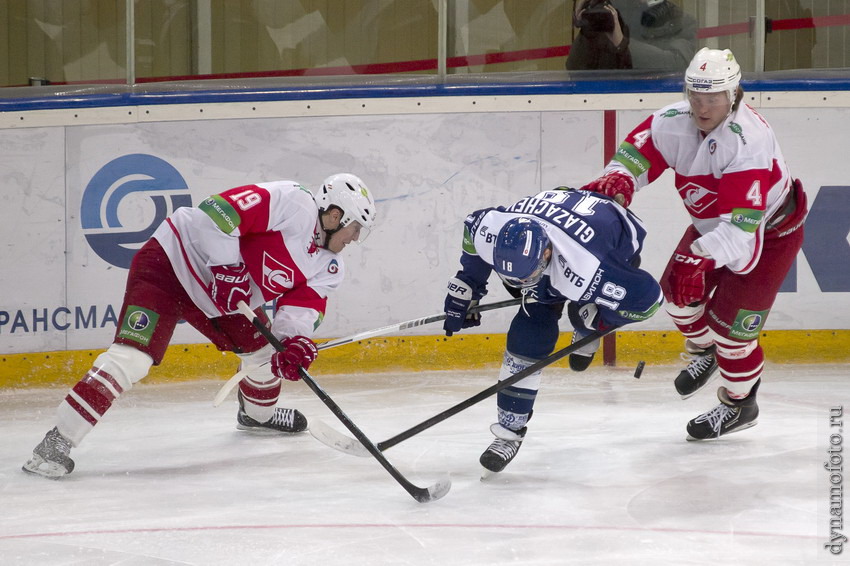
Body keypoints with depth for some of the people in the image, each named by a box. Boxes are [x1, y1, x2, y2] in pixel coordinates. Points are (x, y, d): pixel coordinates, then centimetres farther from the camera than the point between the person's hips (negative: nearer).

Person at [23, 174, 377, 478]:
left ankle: (258, 414, 51)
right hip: (169, 263, -9)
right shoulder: (291, 203, -21)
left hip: (221, 298, 9)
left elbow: (301, 306, -5)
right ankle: (57, 443, -22)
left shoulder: (327, 267, 5)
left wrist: (295, 341, -26)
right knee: (131, 358, -21)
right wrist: (228, 268, -28)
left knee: (264, 350, 17)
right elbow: (219, 212, -28)